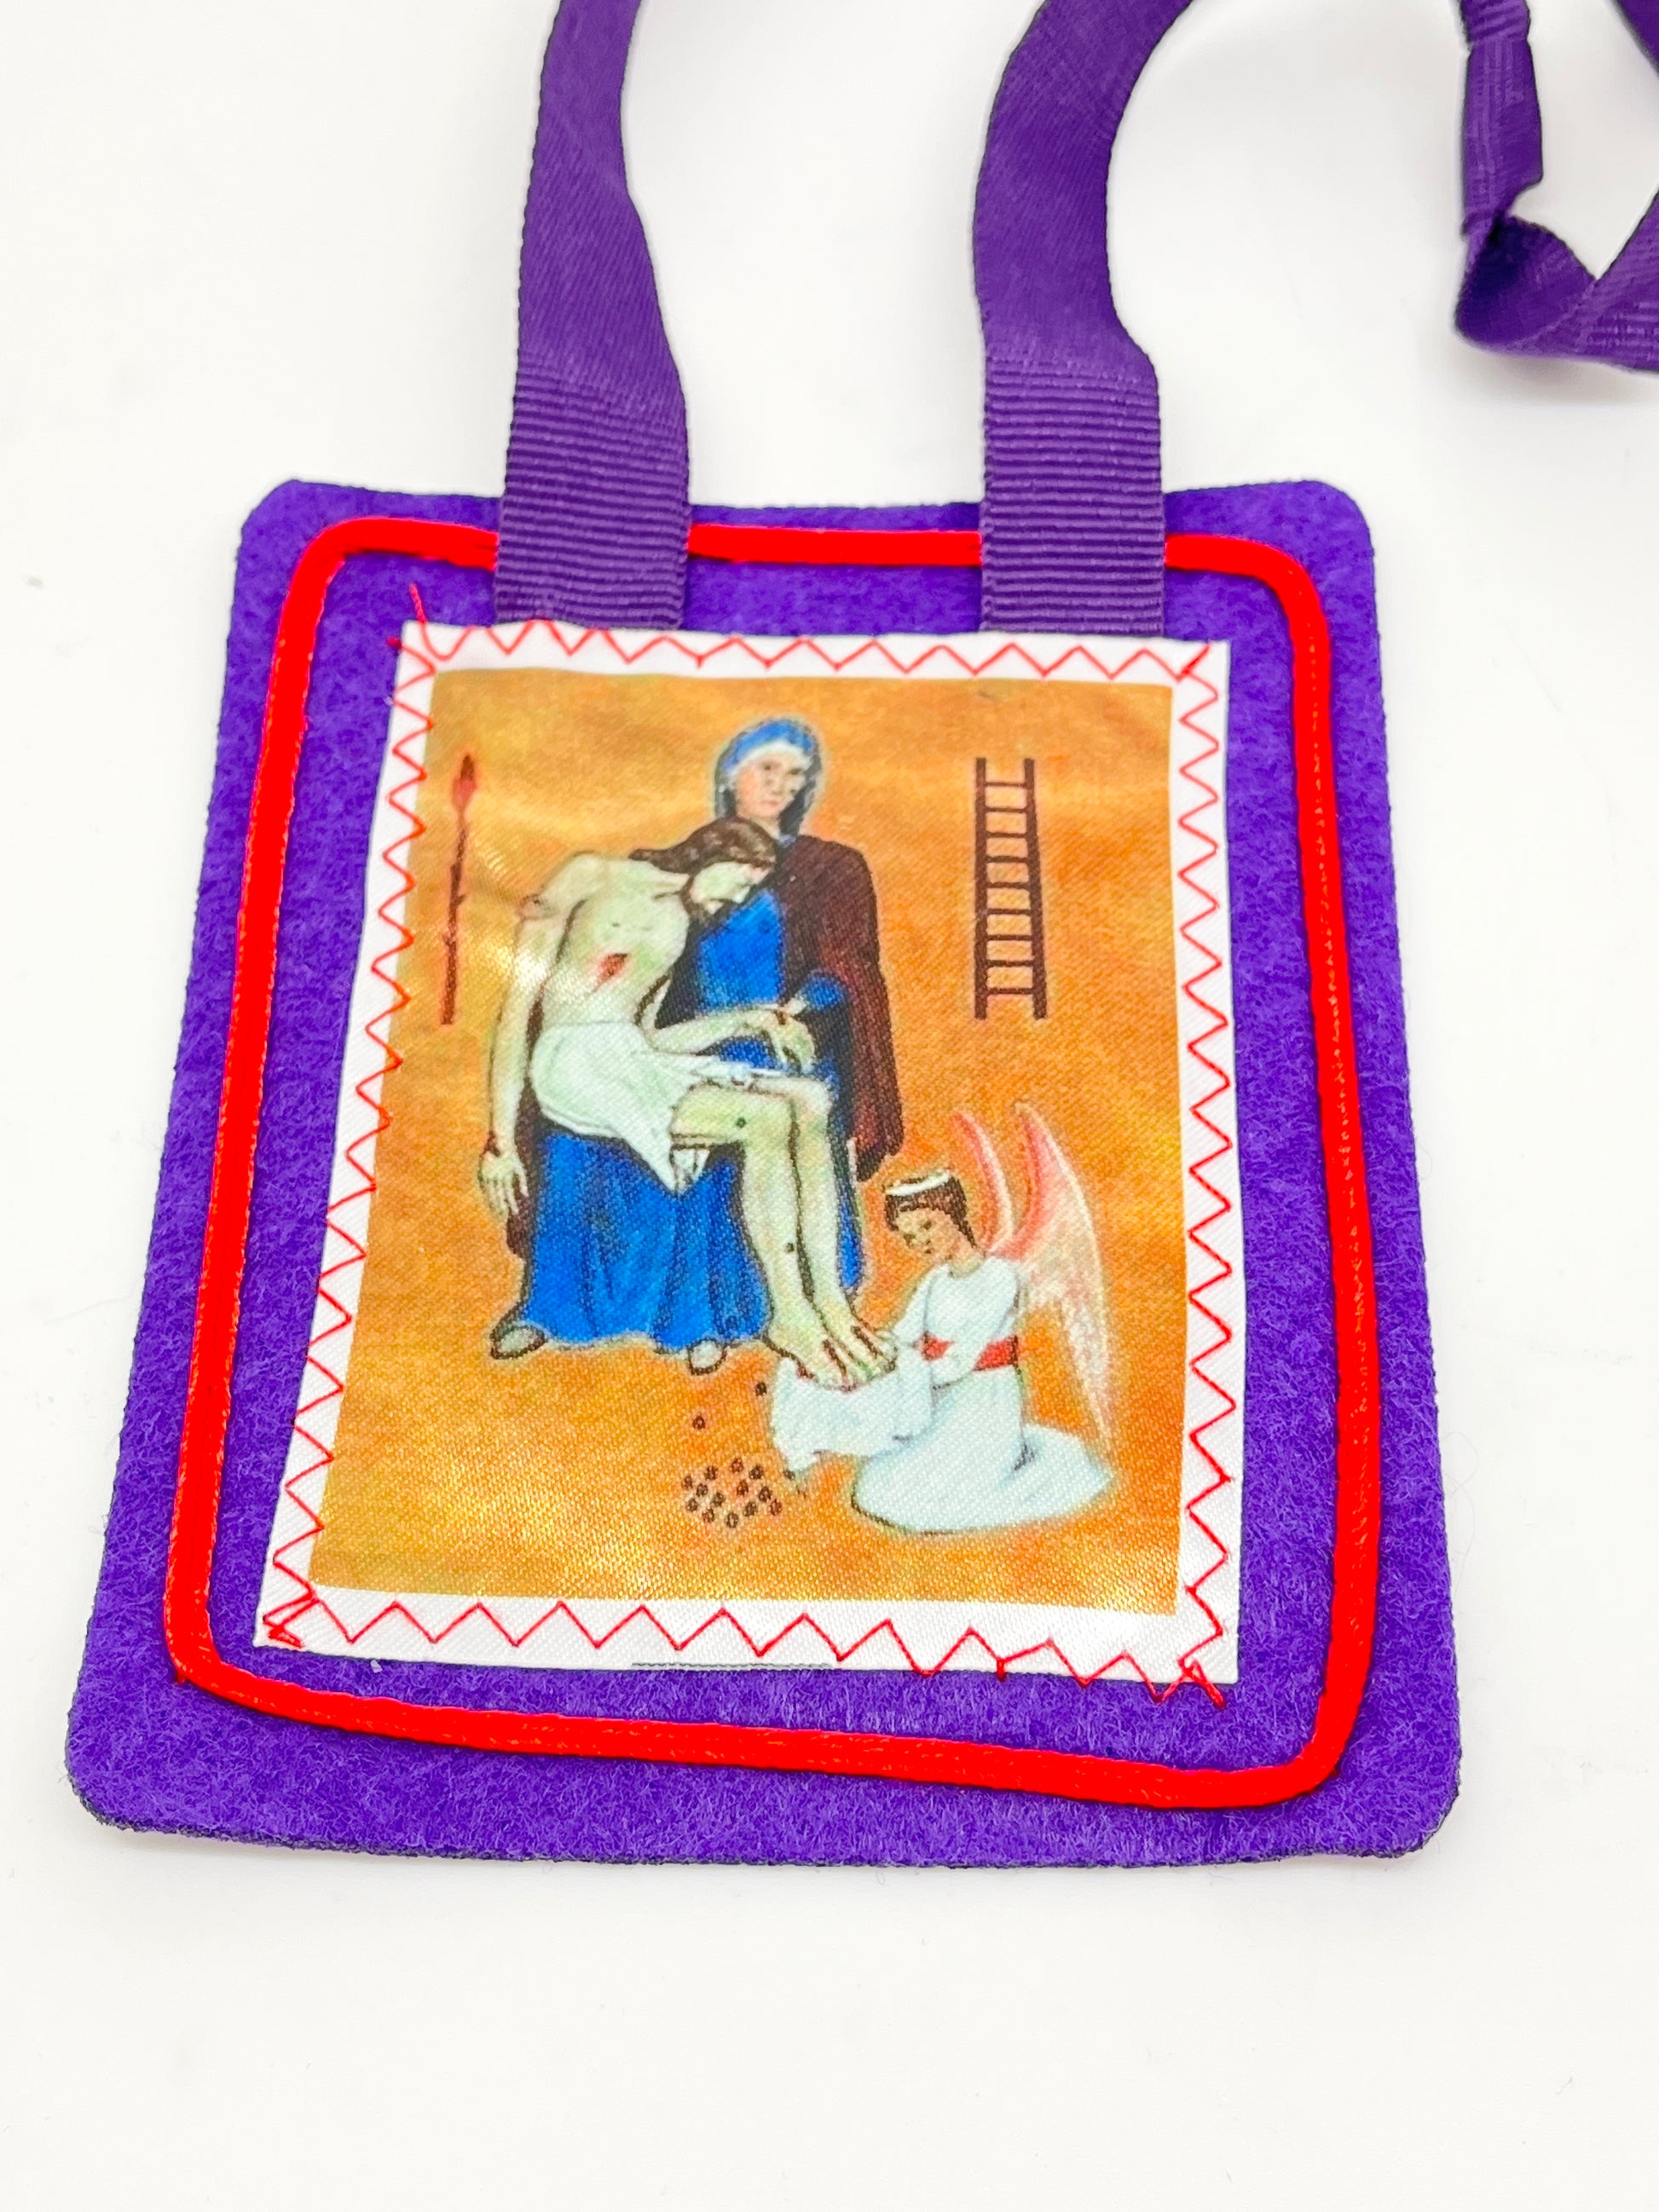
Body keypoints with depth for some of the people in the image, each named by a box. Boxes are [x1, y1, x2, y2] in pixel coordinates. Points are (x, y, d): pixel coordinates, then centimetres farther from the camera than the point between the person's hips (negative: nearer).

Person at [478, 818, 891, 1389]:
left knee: (812, 1101, -15)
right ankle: (788, 1315, -16)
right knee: (768, 1118, -26)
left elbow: (651, 1035, 14)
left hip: (638, 1063, 8)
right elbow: (518, 1008, -6)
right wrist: (501, 1138, -11)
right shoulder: (594, 878, -1)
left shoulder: (677, 926, 21)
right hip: (575, 1064, -7)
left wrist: (750, 1020, 3)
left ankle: (829, 1304, -19)